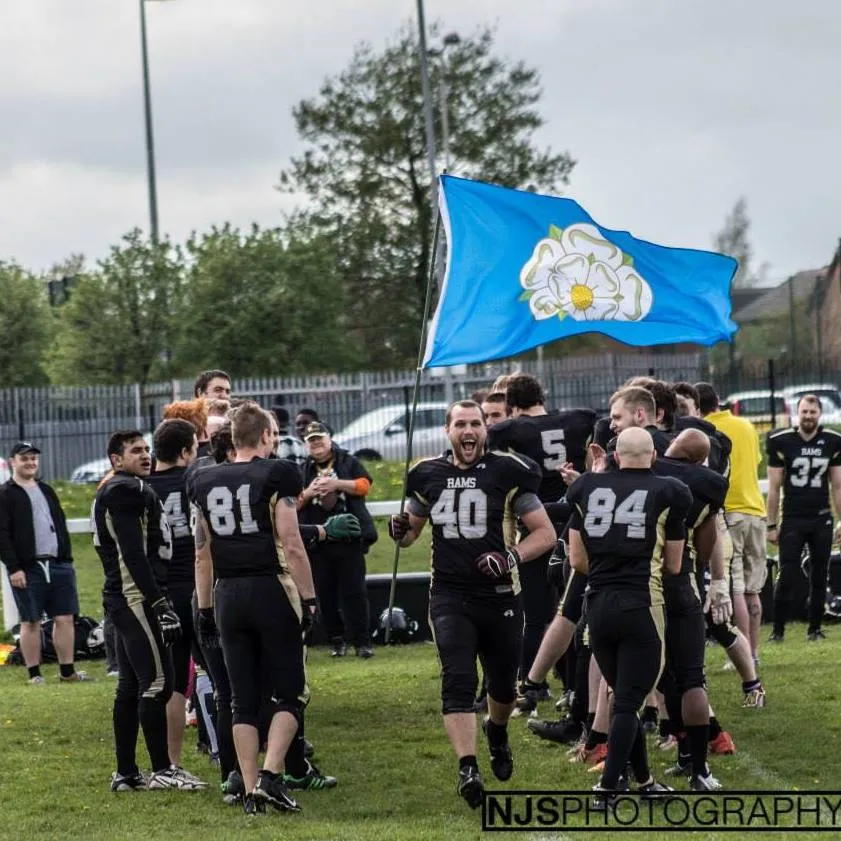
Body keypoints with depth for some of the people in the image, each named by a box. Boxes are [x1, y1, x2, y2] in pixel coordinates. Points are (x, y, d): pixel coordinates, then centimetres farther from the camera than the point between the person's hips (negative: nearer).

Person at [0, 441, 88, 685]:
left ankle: (67, 671, 9)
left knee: (65, 619, 3)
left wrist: (67, 559, 14)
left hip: (58, 565, 6)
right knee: (30, 622, -1)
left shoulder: (46, 491, 19)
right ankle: (34, 674, 5)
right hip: (27, 569, -6)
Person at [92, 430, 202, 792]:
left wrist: (157, 600, 20)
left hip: (125, 599, 11)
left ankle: (125, 772, 14)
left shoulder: (121, 492, 20)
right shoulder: (126, 491, -13)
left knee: (131, 685, 11)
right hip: (136, 598, -11)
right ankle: (162, 769, -8)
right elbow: (134, 555, -20)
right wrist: (159, 603, -21)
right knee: (157, 681, -10)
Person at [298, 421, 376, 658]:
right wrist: (308, 493, -13)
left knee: (354, 591, -4)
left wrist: (337, 484, -16)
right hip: (318, 542, 2)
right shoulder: (303, 470, 12)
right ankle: (336, 640, 13)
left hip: (349, 539, -2)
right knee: (325, 593, 4)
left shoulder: (349, 462, 8)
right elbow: (293, 504, 7)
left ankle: (362, 641, -2)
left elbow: (364, 486, -5)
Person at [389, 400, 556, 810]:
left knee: (503, 683, 14)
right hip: (450, 596, 1)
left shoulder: (507, 472, -5)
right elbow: (413, 529, 19)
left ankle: (497, 731, 47)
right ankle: (467, 768, -20)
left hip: (500, 596, 0)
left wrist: (512, 556, -20)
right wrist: (400, 531, -5)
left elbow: (545, 533, -3)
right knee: (458, 680, -16)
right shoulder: (428, 476, 4)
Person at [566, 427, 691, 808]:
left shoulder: (588, 490, 6)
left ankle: (644, 781, 25)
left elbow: (577, 561, 8)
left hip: (598, 605, 4)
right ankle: (606, 790, -4)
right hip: (641, 608, -4)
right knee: (628, 703, 1)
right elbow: (673, 566, 7)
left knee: (623, 697, 17)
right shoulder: (667, 494, -1)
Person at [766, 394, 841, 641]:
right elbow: (774, 488, -1)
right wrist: (772, 525, -3)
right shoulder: (782, 442, -5)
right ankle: (778, 630, 1)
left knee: (819, 576, 6)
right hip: (792, 520, -2)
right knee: (787, 576, -5)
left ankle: (815, 628, 14)